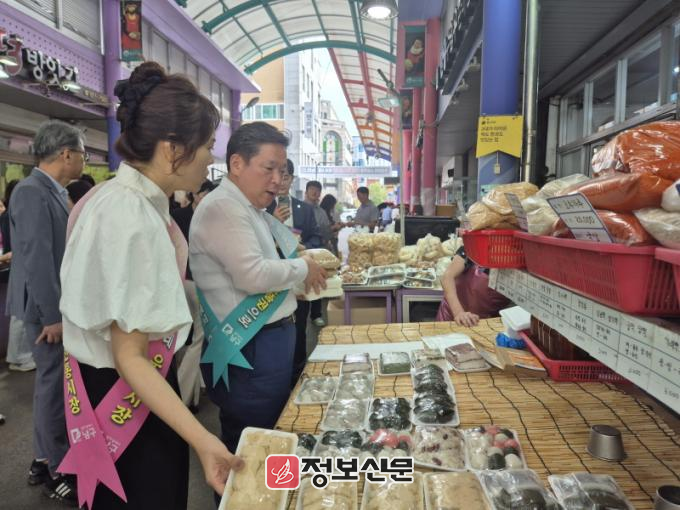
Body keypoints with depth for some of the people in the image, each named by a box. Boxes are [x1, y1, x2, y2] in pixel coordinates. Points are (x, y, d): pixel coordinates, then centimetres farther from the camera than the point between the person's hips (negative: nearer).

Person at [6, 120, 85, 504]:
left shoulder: (54, 191, 11)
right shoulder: (33, 192, -17)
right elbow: (37, 259, -22)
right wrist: (52, 315, -20)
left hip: (61, 302, 9)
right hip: (48, 307, -9)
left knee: (57, 383, 17)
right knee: (55, 385, 2)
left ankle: (48, 459, 31)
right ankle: (58, 471, 17)